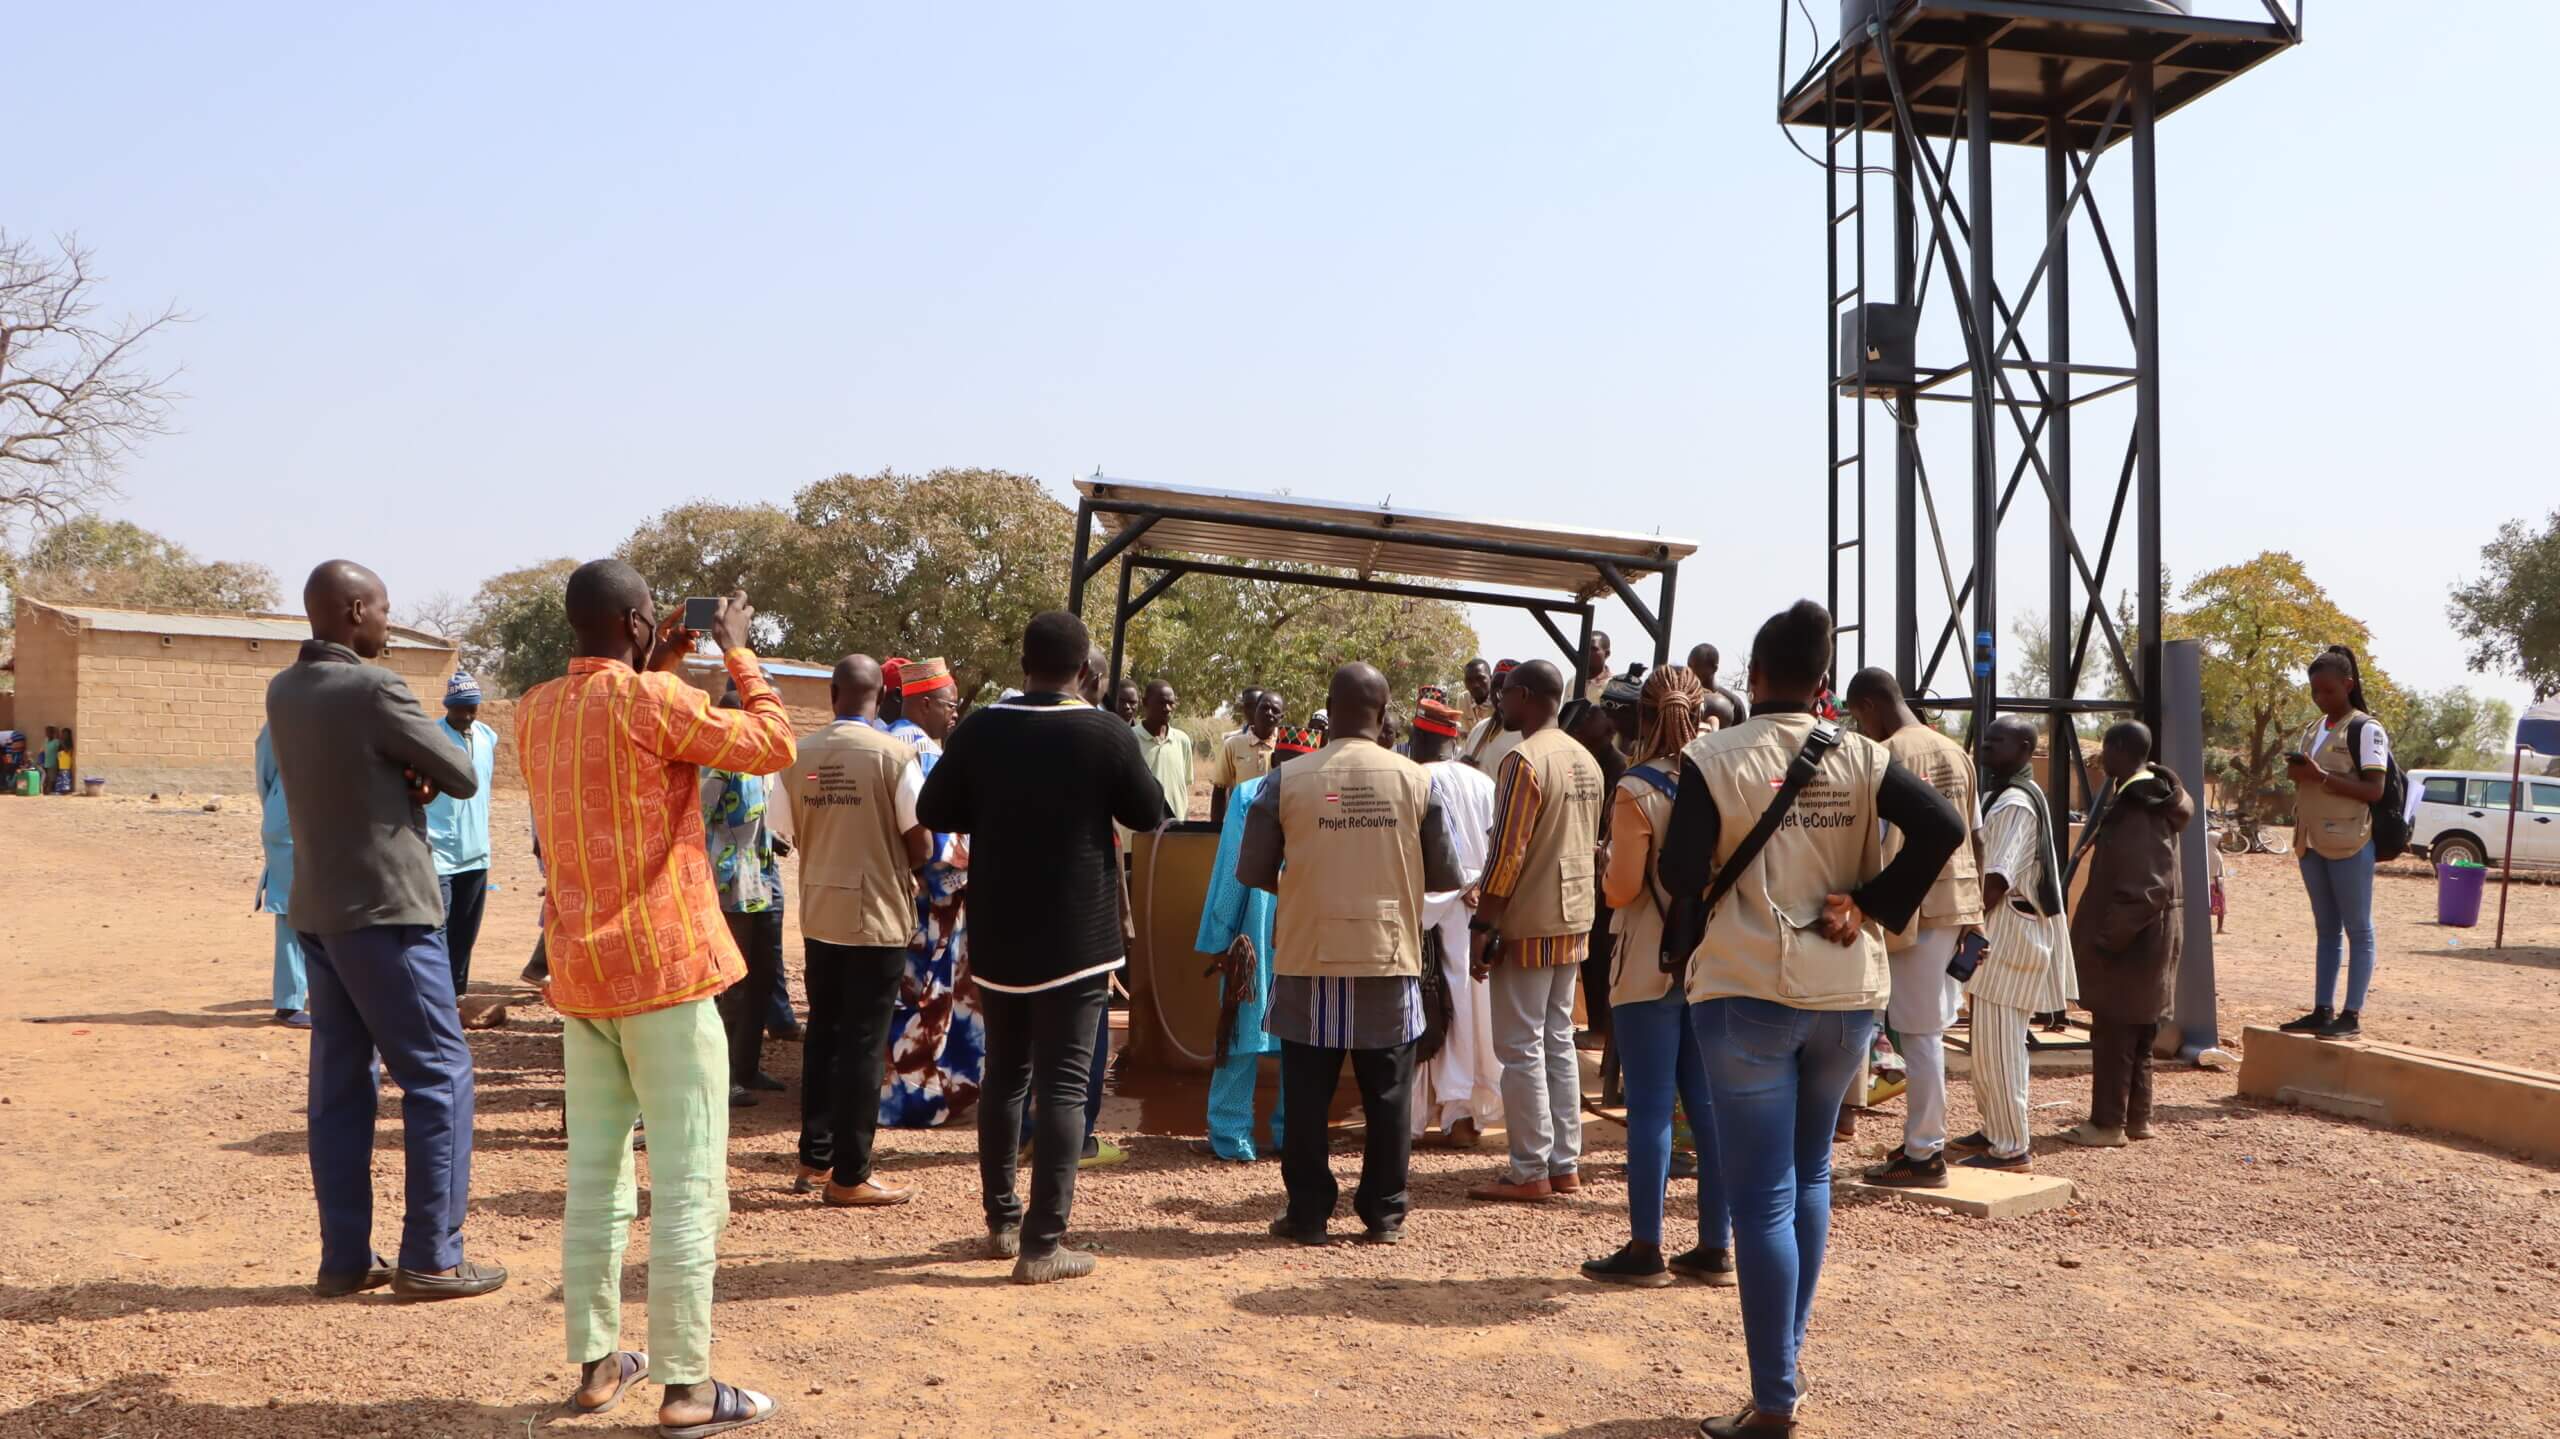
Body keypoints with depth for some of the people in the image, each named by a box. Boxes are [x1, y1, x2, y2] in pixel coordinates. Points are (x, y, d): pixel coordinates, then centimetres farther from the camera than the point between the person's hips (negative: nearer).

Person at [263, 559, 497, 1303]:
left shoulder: (283, 692, 10)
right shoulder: (374, 689, -15)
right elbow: (463, 776, -9)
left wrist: (406, 775, 0)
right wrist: (425, 770, 11)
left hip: (318, 910, 8)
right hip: (384, 909, -8)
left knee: (340, 1082, 10)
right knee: (439, 1073, -1)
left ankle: (344, 1257, 12)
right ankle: (430, 1256, 0)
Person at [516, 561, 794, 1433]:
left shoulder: (534, 710, 7)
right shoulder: (654, 701, -14)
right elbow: (773, 746, -5)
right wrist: (739, 652, 4)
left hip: (580, 971, 7)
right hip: (665, 966, -7)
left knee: (594, 1172, 13)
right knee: (688, 1182, -2)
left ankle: (595, 1363, 20)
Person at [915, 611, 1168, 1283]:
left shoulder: (978, 730, -3)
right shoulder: (1106, 734, -11)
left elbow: (933, 812, 5)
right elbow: (1150, 813, 0)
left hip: (997, 934, 4)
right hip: (1077, 938, -3)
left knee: (1004, 1075, 17)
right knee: (1063, 1083, -1)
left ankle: (1002, 1221, 26)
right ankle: (1043, 1243, -3)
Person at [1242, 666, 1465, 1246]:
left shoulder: (1287, 781, -7)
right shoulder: (1416, 780, -4)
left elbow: (1253, 871, -2)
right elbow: (1446, 876, 2)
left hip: (1310, 959, -1)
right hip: (1390, 959, 1)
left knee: (1307, 1096, 9)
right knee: (1388, 1096, 10)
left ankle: (1307, 1213, 14)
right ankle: (1385, 1214, 16)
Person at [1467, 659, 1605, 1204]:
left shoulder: (1525, 760, -16)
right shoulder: (1586, 761, 11)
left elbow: (1507, 852, -19)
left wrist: (1483, 925, -15)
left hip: (1528, 924, -8)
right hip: (1574, 921, 8)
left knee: (1521, 1048, -2)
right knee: (1559, 1042, 13)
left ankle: (1530, 1172, 1)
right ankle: (1565, 1164, 18)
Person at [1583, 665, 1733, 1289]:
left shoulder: (1637, 791, -12)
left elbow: (1621, 889, -15)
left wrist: (1606, 870, 5)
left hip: (1651, 967, -5)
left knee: (1650, 1107, 0)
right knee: (1709, 1104, 9)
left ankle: (1645, 1250, 5)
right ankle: (1715, 1246, 15)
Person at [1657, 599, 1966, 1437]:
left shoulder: (1714, 758, -8)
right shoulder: (1860, 758, 2)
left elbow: (1680, 870, -15)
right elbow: (1943, 827, -9)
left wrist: (1695, 943, 3)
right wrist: (1869, 905, -3)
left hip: (1746, 991, -4)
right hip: (1847, 992, 4)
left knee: (1762, 1198, 1)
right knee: (1809, 1174, 21)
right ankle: (1785, 1365, 27)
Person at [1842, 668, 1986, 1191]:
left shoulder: (1888, 755, -11)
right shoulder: (1955, 752, 14)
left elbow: (1886, 842, -17)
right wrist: (1973, 918, 21)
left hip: (1916, 905, -8)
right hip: (1959, 903, 8)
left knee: (1919, 1031, -2)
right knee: (1926, 1027, 14)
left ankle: (1923, 1155, 3)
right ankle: (1924, 1140, 21)